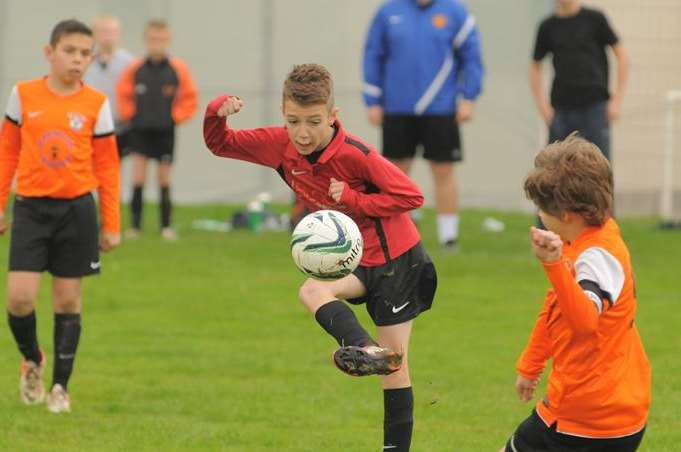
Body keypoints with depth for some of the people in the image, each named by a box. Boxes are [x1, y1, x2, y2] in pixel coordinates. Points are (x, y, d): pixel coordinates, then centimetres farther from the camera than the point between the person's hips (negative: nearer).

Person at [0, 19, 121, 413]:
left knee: (68, 299, 4)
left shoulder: (96, 104, 0)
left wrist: (112, 225, 4)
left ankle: (61, 386, 15)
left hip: (76, 209, 0)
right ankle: (32, 360, 19)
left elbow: (107, 166, 5)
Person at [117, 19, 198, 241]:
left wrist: (176, 116, -4)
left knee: (164, 180, 6)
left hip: (165, 131, 0)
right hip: (140, 130, 0)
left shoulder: (178, 69, -5)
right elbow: (123, 95, 8)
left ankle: (166, 226, 12)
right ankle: (135, 225, -3)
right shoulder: (135, 69, -4)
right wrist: (130, 115, -1)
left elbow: (189, 98, 3)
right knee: (138, 178, -6)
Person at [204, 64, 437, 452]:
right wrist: (216, 113, -18)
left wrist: (353, 200, -27)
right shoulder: (279, 146, -7)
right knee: (312, 291, -24)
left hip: (397, 259, -6)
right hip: (354, 260, 6)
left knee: (394, 363, -4)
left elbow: (411, 195, -22)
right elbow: (220, 144, 3)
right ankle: (368, 351, -41)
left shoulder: (354, 154, -25)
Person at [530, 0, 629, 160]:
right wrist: (542, 104, 6)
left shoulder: (594, 19, 0)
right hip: (561, 109, 3)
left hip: (594, 106, -2)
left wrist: (617, 99, -3)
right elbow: (535, 66, 16)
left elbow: (622, 54, 3)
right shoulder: (548, 27, 7)